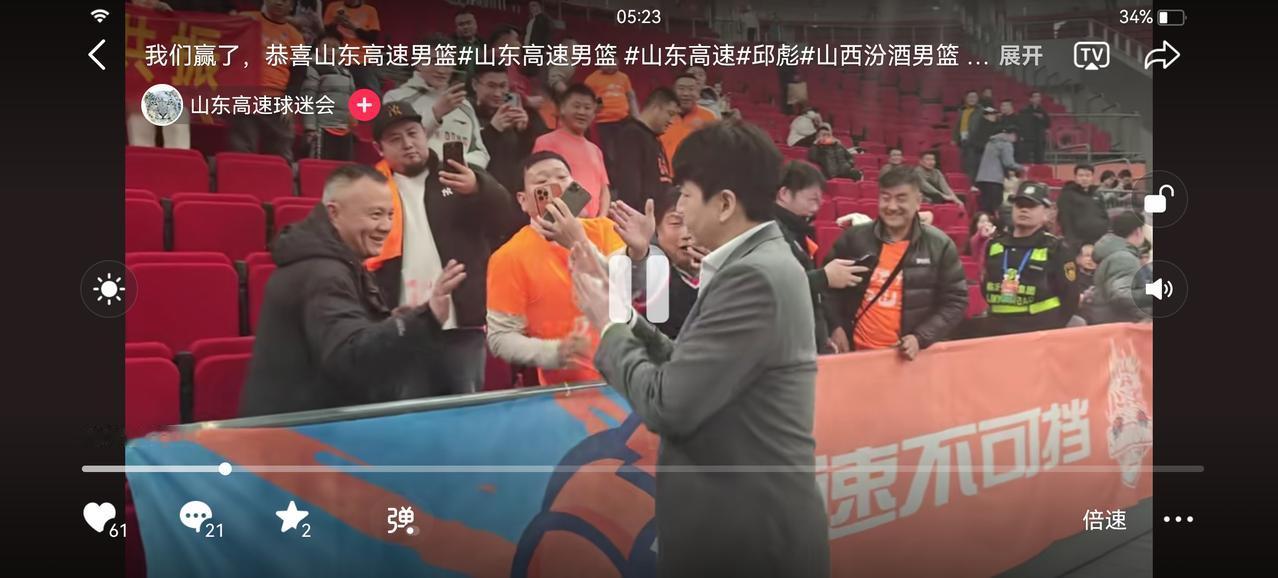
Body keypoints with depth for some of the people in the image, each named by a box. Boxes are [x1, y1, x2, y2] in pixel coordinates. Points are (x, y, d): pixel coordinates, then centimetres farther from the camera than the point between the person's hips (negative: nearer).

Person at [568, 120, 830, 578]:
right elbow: (687, 369, 8)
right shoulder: (758, 264, 9)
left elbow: (669, 406, -22)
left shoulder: (753, 276, -22)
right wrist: (623, 314, 5)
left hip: (752, 535, -9)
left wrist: (610, 328, -8)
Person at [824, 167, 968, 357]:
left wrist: (921, 338, -14)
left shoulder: (939, 246, -5)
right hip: (857, 352, 1)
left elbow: (955, 302, -3)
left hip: (909, 355, -1)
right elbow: (829, 284, 8)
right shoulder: (853, 238, -2)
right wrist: (836, 326, -4)